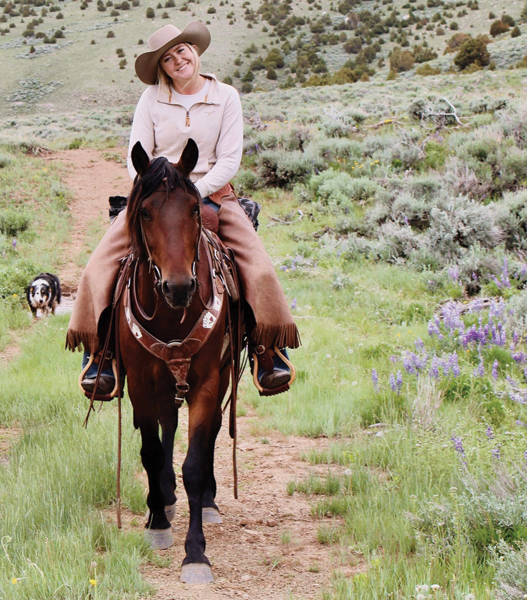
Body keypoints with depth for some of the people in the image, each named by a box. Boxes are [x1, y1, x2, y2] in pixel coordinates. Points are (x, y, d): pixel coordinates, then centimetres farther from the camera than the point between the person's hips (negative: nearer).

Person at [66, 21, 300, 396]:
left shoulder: (226, 97, 2)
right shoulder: (151, 100, 4)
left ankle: (269, 353, -11)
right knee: (101, 264, -19)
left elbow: (230, 160, -3)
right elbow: (137, 158, 2)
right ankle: (99, 352, -10)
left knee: (257, 265, -22)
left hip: (211, 193, -1)